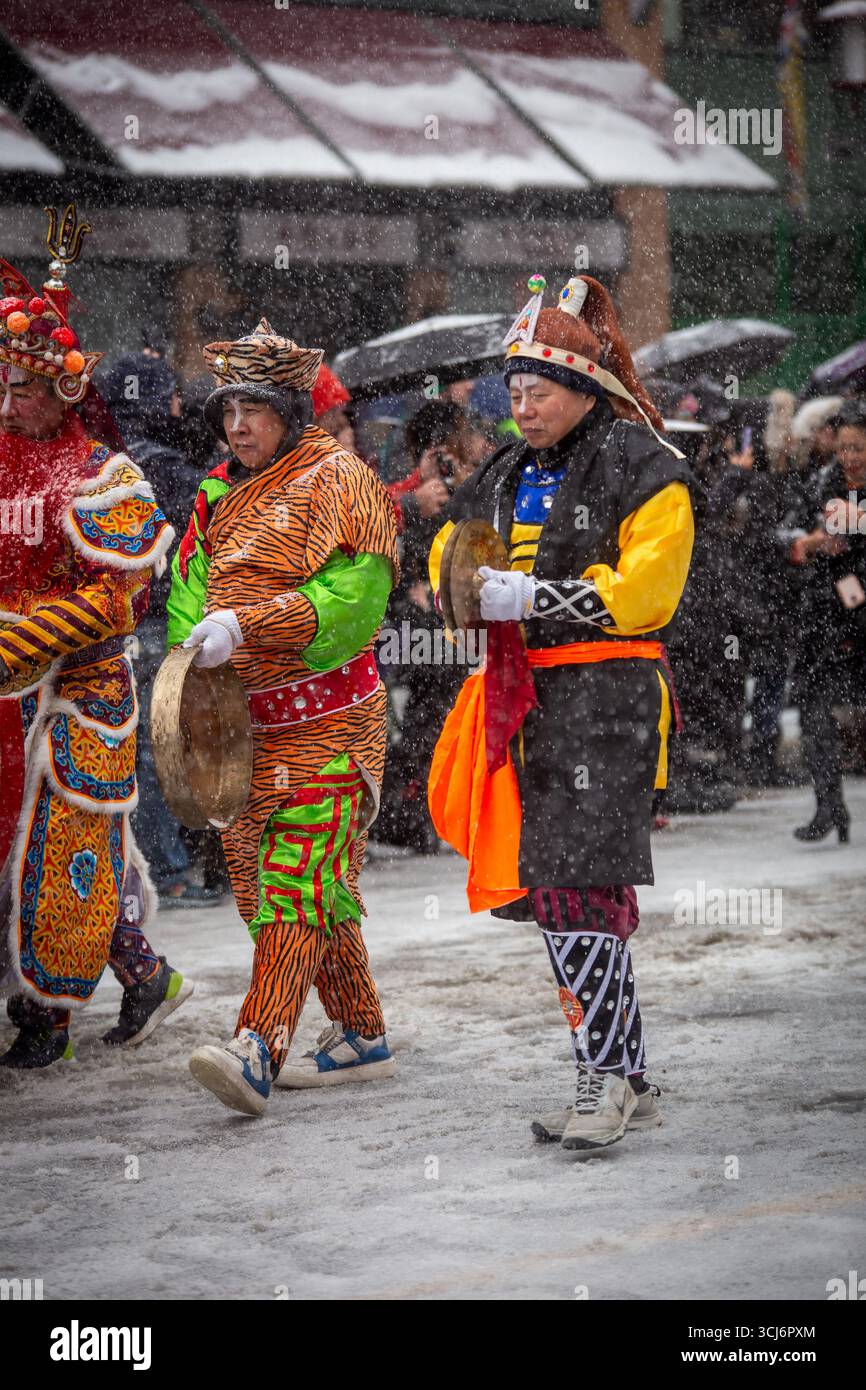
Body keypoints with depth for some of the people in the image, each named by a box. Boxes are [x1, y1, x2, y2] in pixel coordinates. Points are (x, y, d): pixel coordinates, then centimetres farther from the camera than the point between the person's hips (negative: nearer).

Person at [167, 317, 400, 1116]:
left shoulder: (337, 481, -7)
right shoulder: (222, 492, 16)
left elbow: (352, 597, -18)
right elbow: (191, 583, 12)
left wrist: (247, 624, -26)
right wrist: (193, 648, -8)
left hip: (326, 719, -8)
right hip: (247, 720, 8)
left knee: (296, 880, -16)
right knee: (298, 883, 12)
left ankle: (258, 1051, -27)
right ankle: (363, 1037, 23)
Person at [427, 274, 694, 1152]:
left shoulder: (641, 468, -6)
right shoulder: (511, 476, 16)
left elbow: (643, 586, -14)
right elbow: (453, 548, 25)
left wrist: (532, 597, -18)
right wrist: (469, 585, 1)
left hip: (608, 695, -8)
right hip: (529, 698, 8)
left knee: (574, 888, -17)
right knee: (568, 893, 9)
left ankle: (604, 1079, -11)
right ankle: (629, 1083, 18)